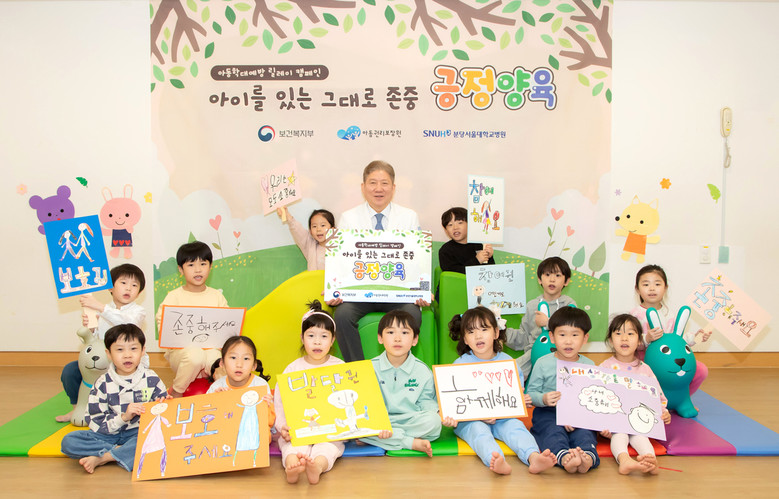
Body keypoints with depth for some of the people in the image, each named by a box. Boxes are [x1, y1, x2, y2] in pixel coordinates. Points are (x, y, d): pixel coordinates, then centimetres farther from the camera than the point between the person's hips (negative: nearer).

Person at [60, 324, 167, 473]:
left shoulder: (151, 379, 0)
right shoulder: (102, 384, -2)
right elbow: (95, 423, -7)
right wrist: (123, 417, -22)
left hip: (140, 433, -1)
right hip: (109, 435, 1)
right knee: (69, 441, -18)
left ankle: (102, 458, -21)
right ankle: (120, 451, -19)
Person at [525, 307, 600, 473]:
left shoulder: (589, 366, 7)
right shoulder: (543, 364, 2)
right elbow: (531, 393, 2)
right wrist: (543, 399, -22)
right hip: (548, 413, -1)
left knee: (583, 433, -28)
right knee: (553, 432, -31)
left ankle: (588, 456, -55)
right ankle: (563, 456, -57)